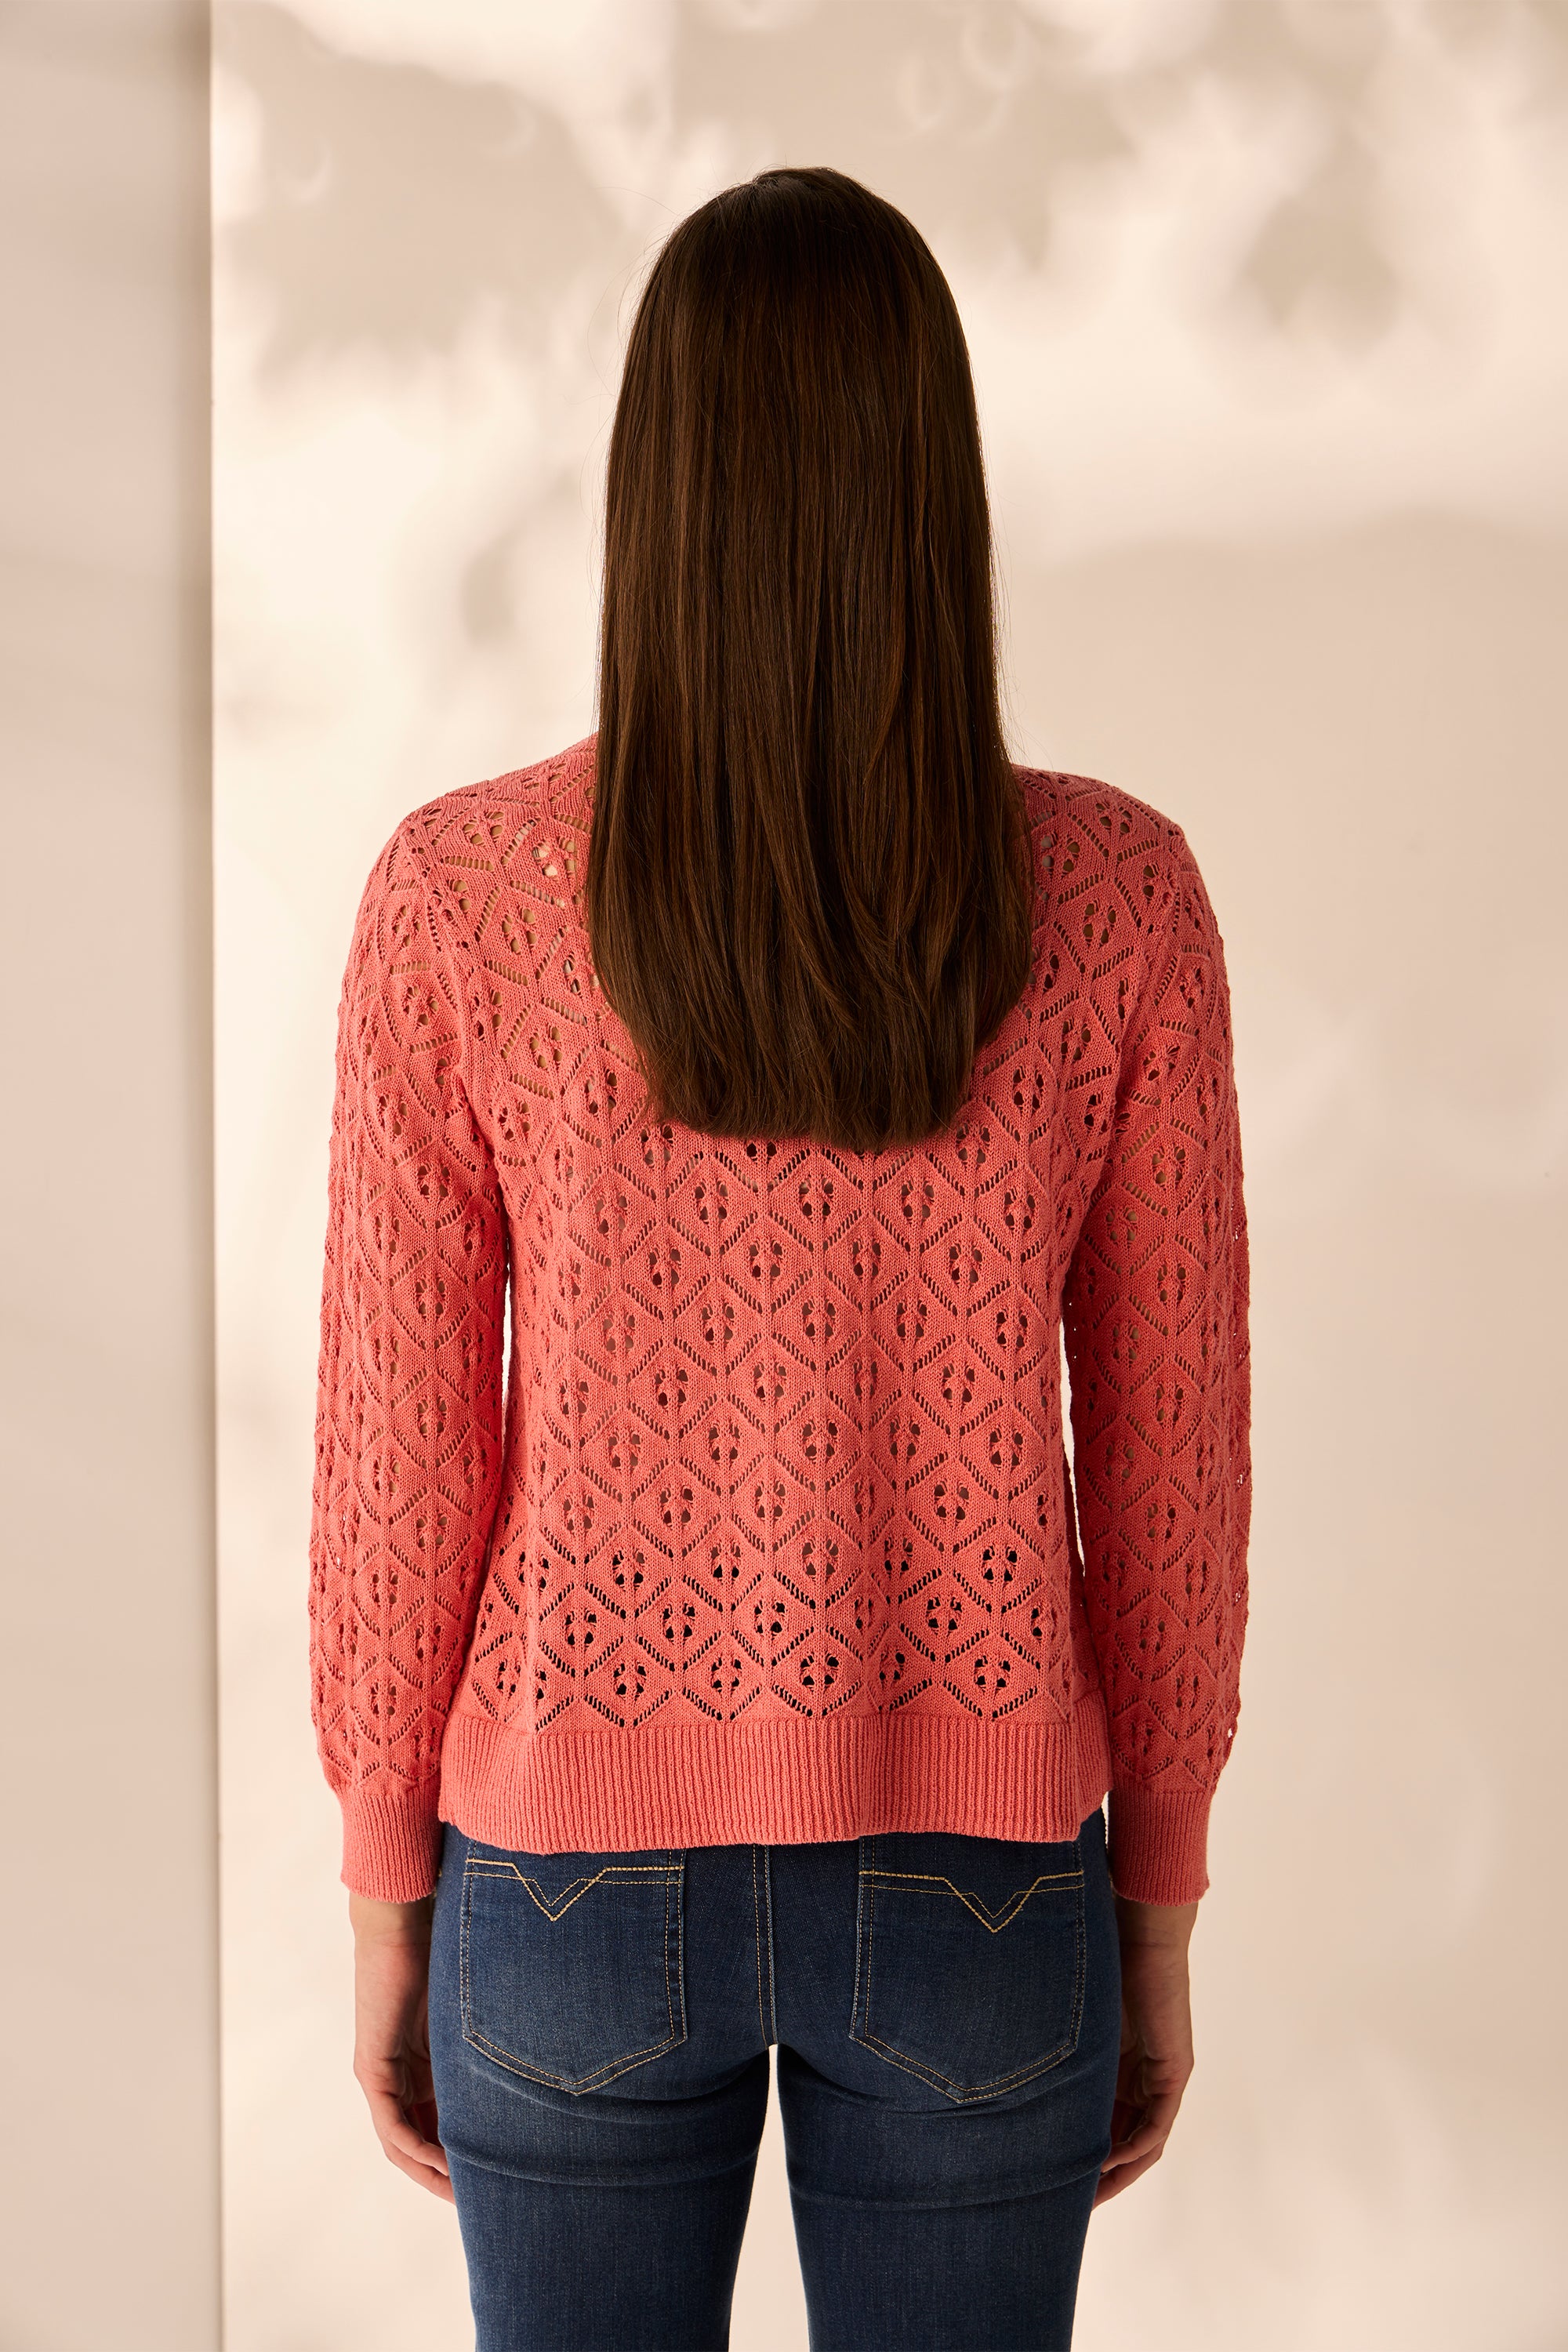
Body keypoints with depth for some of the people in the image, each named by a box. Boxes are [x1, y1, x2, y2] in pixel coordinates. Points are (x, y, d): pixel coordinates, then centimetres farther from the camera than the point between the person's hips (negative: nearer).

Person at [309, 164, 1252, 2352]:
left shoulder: (457, 891, -15)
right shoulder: (1119, 897, -12)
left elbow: (399, 1448, -9)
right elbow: (1168, 1447, -5)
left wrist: (386, 1897, 6)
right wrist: (1157, 1910, 8)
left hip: (587, 1872, 0)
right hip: (972, 1885, 1)